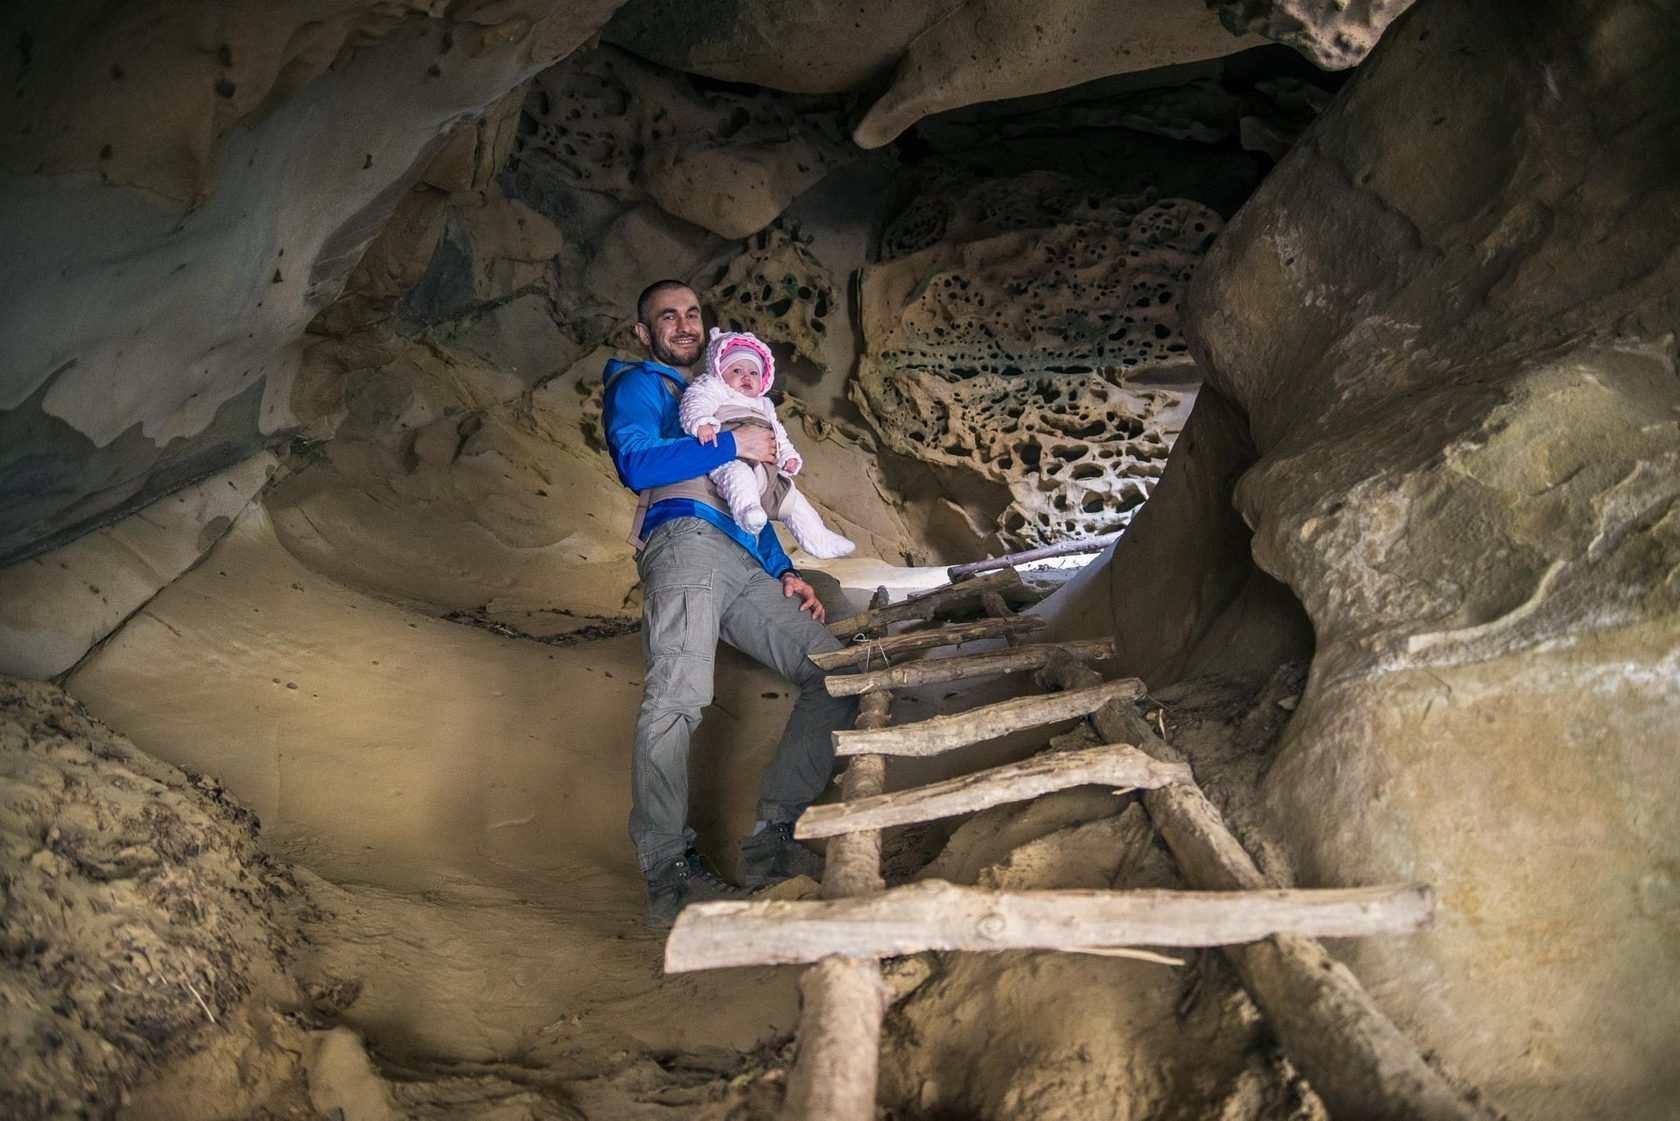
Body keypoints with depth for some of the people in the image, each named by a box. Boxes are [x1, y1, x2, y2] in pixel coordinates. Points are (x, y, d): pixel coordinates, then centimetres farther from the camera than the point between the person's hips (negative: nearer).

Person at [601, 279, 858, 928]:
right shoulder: (636, 385, 16)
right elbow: (635, 462, -6)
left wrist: (784, 573, 21)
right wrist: (733, 446, -3)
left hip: (745, 564, 7)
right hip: (684, 540, -7)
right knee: (677, 694, -28)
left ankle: (771, 837, -4)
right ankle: (668, 870, -21)